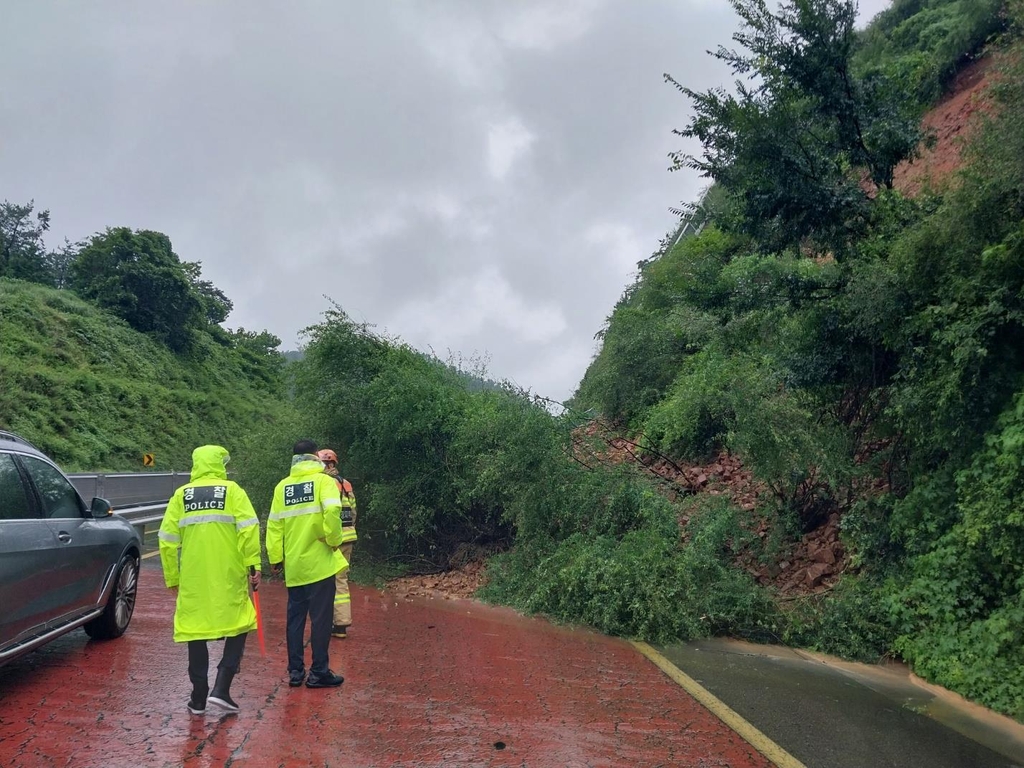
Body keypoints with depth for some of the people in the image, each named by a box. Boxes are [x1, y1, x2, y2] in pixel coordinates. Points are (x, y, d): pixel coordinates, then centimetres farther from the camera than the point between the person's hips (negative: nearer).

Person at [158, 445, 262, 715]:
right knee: (238, 628, 12)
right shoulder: (232, 490, 0)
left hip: (192, 579, 2)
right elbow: (248, 530, -10)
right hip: (229, 577, -2)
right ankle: (221, 689, 2)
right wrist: (253, 564, -6)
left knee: (195, 634, 10)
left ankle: (198, 698, 16)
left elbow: (167, 540, 5)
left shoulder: (180, 495, 7)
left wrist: (172, 577, 13)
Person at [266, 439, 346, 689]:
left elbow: (274, 525, 4)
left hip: (293, 566, 4)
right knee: (320, 618, 3)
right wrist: (334, 540, -10)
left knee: (295, 617, 14)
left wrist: (275, 557, 10)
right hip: (320, 563, -4)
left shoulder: (282, 486, 6)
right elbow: (332, 511, -23)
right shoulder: (323, 481, -6)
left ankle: (295, 670, 17)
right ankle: (319, 672, 8)